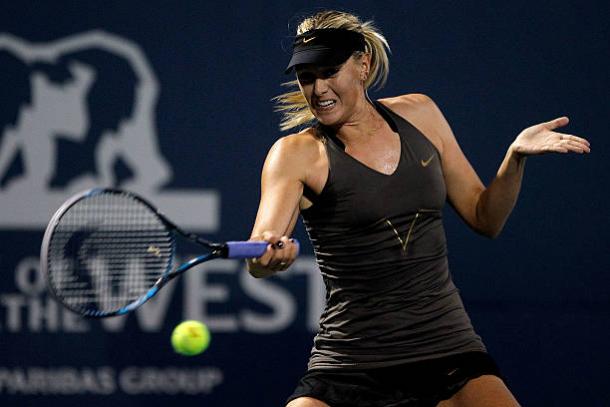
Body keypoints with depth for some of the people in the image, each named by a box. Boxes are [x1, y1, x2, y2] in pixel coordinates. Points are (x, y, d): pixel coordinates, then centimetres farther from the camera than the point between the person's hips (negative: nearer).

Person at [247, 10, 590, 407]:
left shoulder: (419, 114, 7)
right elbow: (257, 260, -19)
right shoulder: (297, 154, -4)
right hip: (349, 367, -2)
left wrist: (516, 156, -4)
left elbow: (485, 218, 13)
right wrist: (268, 254, -42)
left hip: (447, 346, 3)